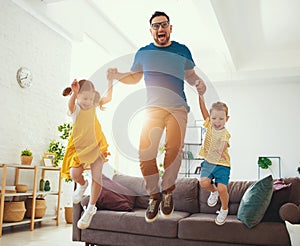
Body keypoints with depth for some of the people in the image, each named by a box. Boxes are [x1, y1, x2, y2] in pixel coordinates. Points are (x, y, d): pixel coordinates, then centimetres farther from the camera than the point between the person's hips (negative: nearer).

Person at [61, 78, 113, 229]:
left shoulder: (93, 105, -2)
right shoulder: (75, 109, -14)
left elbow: (108, 98, 4)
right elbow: (71, 104, -38)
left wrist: (110, 81, -6)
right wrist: (74, 93, -59)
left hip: (96, 145, 2)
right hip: (79, 147, -2)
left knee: (97, 177, -5)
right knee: (74, 174, -21)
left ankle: (91, 208, 15)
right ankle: (82, 185, 19)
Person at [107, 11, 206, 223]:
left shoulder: (182, 50, 12)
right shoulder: (143, 53, 13)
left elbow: (191, 75, 20)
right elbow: (134, 77, 21)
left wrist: (198, 82, -2)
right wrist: (118, 76, 2)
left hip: (178, 107, 0)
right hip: (153, 108, 1)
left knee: (174, 148, -19)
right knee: (145, 152, -14)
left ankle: (168, 192, 4)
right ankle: (154, 195, 6)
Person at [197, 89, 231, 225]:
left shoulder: (225, 134, -16)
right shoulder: (209, 125, -2)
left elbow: (223, 144, -37)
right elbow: (203, 109, -5)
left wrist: (220, 149, -60)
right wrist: (201, 95, -16)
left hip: (222, 164, -4)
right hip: (208, 161, 4)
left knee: (222, 188, -15)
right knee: (204, 182, -19)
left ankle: (224, 209, 17)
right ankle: (213, 192, 20)